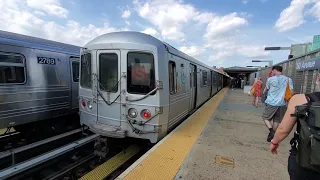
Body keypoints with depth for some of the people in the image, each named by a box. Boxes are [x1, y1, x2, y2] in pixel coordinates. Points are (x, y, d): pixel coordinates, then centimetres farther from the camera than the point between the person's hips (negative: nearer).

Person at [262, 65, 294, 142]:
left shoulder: (270, 79, -6)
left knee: (265, 117, 11)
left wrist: (263, 93, 30)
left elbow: (266, 89, 10)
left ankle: (271, 131, -9)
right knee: (277, 120, 14)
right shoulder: (288, 79, 2)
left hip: (271, 103, -3)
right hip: (281, 103, 4)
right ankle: (273, 135, 20)